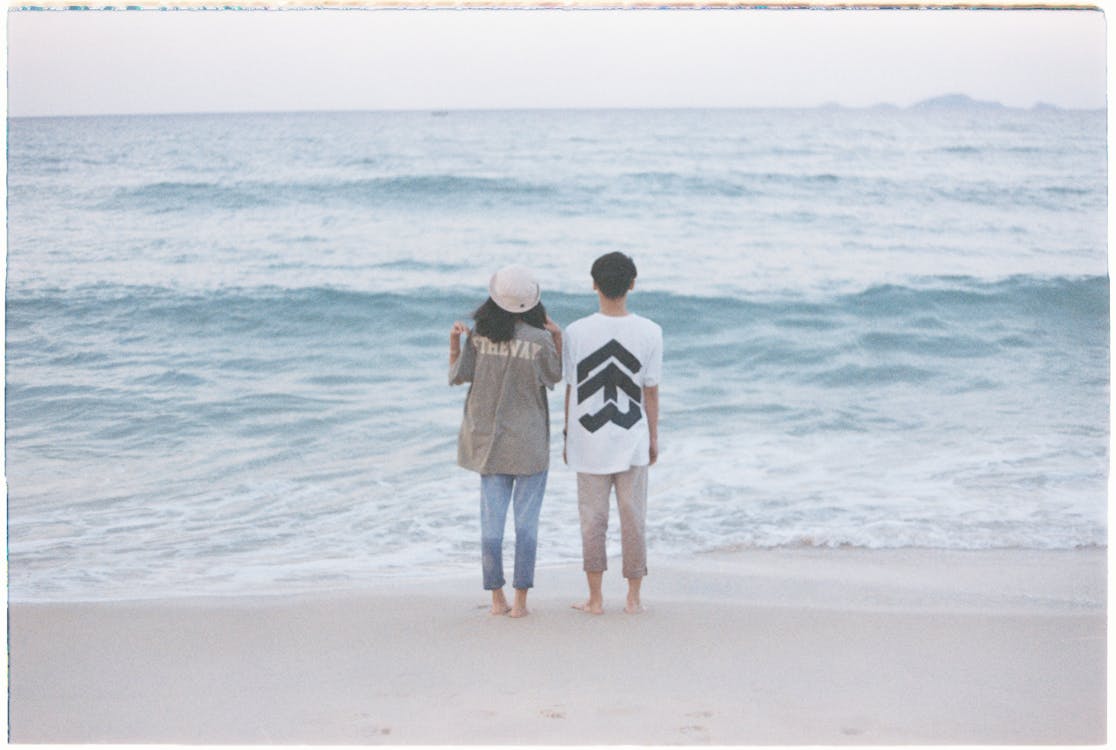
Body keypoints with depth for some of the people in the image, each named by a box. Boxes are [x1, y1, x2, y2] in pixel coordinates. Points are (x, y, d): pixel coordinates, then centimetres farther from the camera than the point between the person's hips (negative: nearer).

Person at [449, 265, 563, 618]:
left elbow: (457, 377, 2)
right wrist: (558, 336, 1)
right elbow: (555, 377, 4)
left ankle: (497, 599, 12)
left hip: (489, 441, 3)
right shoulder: (541, 340, -13)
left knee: (492, 519, 8)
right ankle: (520, 600, 5)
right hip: (530, 444, -2)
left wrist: (454, 341, 10)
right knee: (526, 521, 5)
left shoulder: (479, 336, -6)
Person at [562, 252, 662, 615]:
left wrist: (567, 437, 9)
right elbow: (651, 391, -1)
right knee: (633, 519, 9)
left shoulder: (576, 333, -9)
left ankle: (595, 598, 13)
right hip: (632, 439, 1)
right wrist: (653, 438, 10)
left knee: (592, 520, 8)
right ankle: (634, 597, 14)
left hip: (589, 439, 0)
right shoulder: (649, 332, -7)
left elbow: (570, 391, -3)